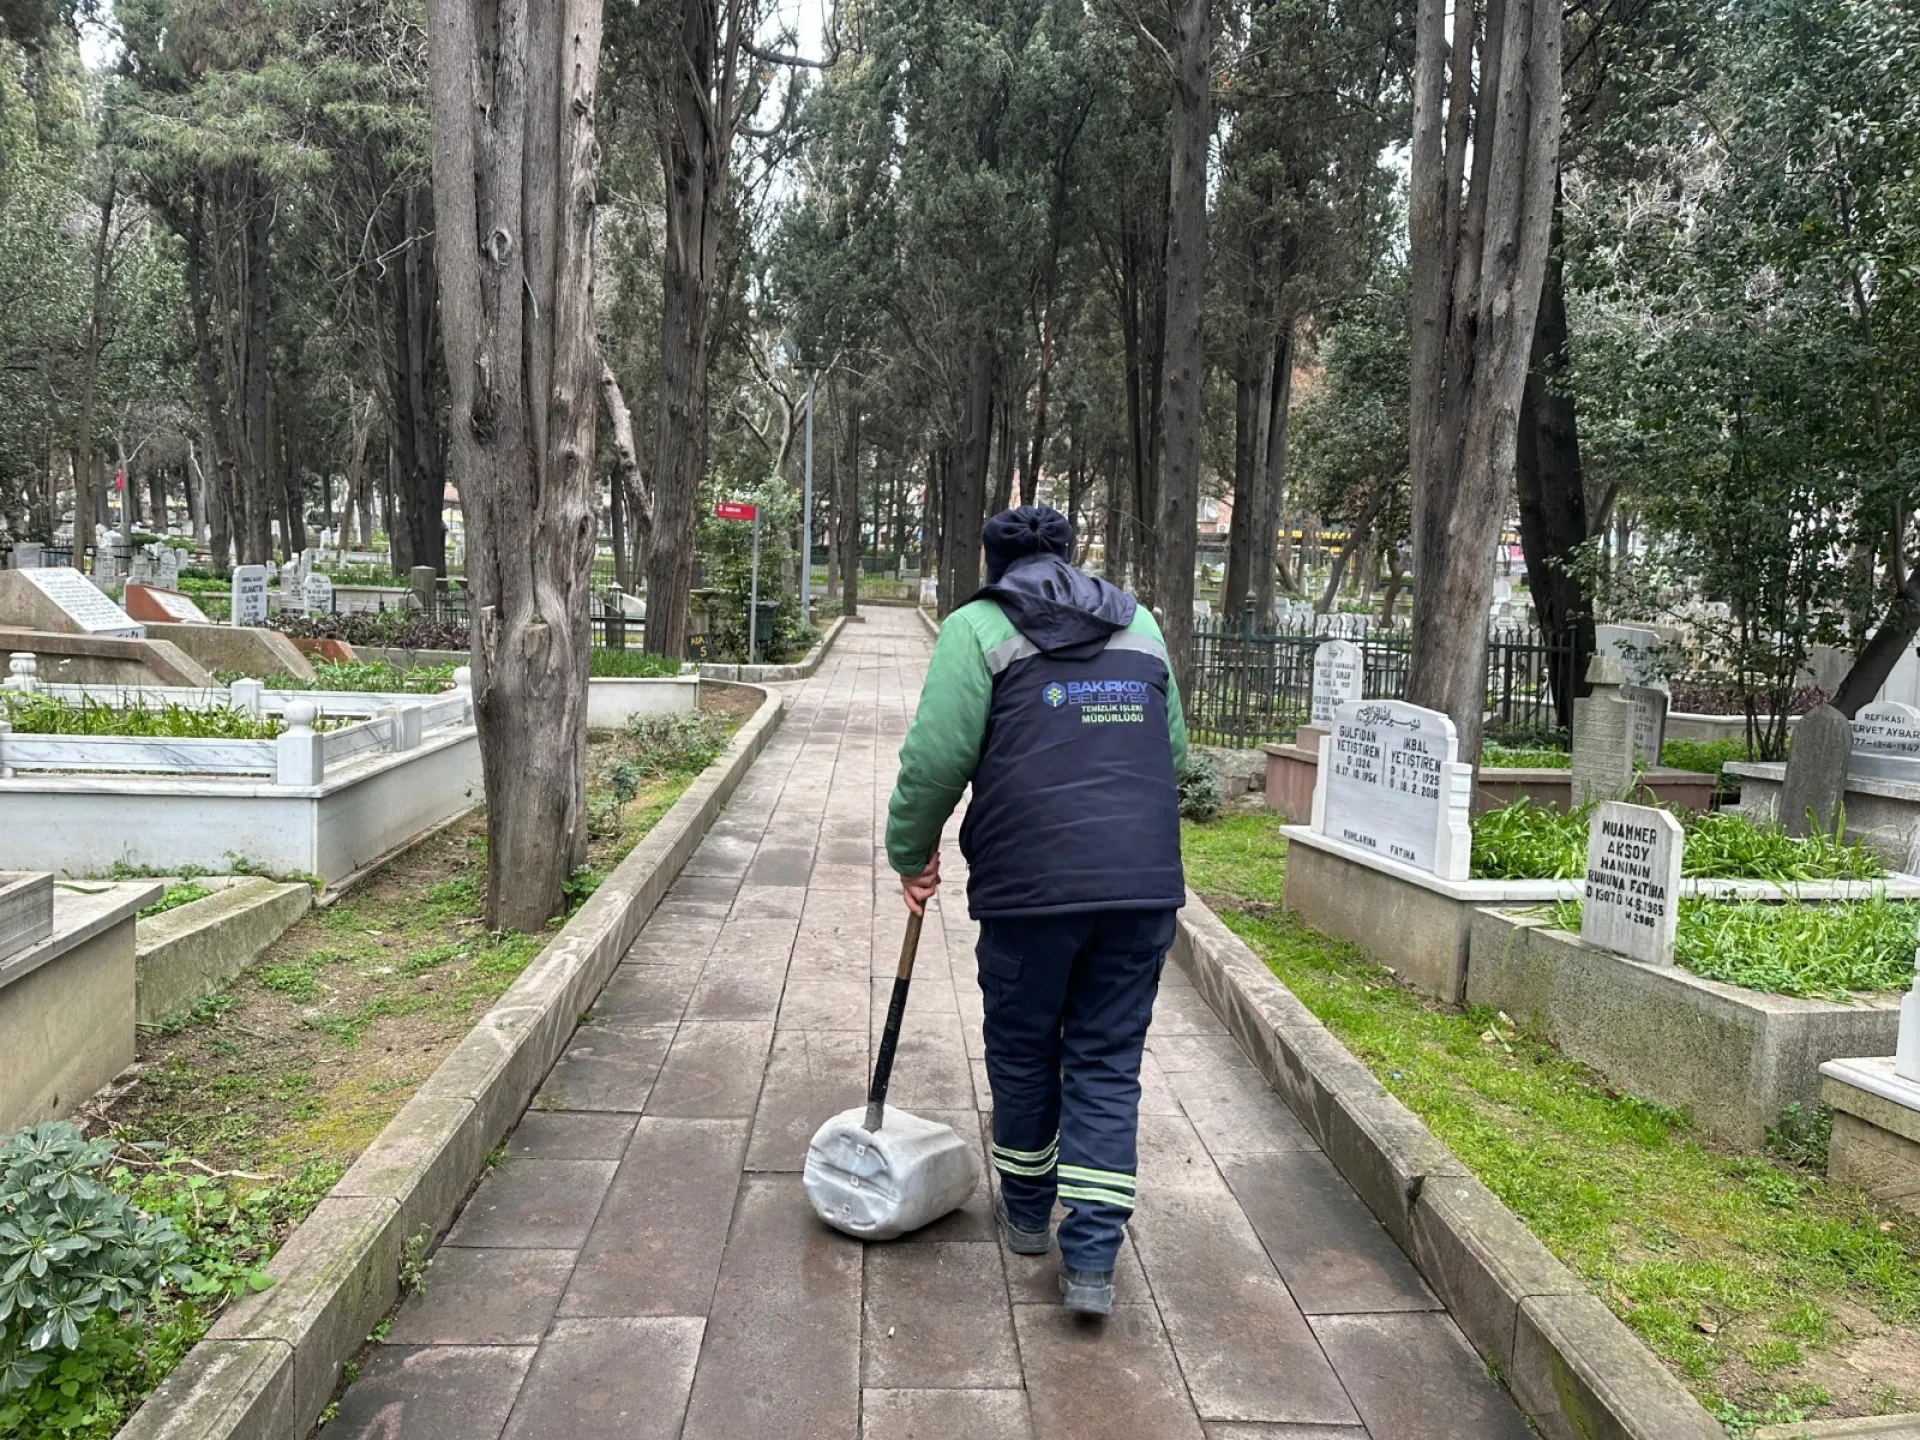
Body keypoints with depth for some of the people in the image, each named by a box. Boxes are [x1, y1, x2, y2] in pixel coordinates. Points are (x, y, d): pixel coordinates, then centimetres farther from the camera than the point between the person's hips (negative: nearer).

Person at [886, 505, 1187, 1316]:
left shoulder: (978, 628, 2)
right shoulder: (1138, 625, 16)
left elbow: (936, 758, -7)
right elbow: (1172, 749, 18)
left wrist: (912, 854, 7)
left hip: (1032, 886, -3)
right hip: (1144, 885, 4)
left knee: (1022, 1054, 16)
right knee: (1108, 1066, 10)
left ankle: (1027, 1213, 35)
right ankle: (1090, 1260, 9)